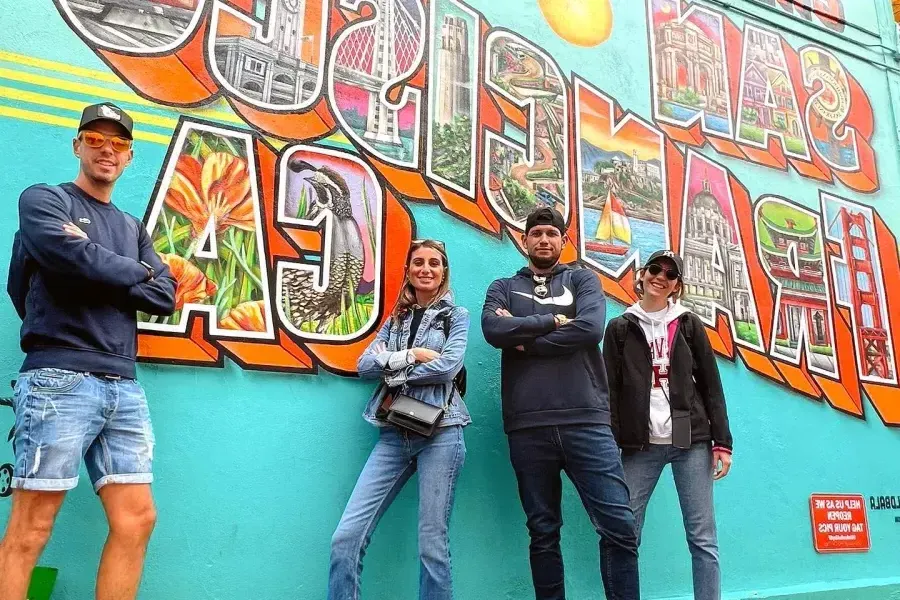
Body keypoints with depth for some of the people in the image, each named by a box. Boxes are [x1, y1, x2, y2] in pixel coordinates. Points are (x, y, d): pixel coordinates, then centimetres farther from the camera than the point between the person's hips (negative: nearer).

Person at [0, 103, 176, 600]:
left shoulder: (133, 228, 23)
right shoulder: (43, 199, 7)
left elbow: (165, 298, 10)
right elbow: (75, 258, -14)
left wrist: (97, 274, -3)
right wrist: (134, 271, 2)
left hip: (124, 389, 6)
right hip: (60, 381, -6)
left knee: (136, 520, 3)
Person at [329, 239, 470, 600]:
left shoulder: (456, 316, 8)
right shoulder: (395, 319, 19)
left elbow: (447, 367, -9)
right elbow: (365, 365, 5)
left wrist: (392, 369, -1)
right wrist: (412, 355, -7)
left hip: (439, 432, -3)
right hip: (393, 435, 4)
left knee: (432, 544, -1)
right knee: (346, 538, -5)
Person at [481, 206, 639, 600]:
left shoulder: (583, 280, 13)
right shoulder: (503, 289, 15)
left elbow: (591, 329, -7)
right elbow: (493, 330, -6)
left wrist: (523, 339, -4)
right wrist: (552, 321, -5)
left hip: (586, 421, 0)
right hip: (528, 427, 1)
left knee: (619, 527, -3)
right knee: (543, 533, 9)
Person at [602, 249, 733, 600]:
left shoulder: (689, 324, 11)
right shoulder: (620, 328, 8)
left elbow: (711, 386, 8)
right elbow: (610, 390, 3)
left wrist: (721, 441, 1)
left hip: (691, 441, 1)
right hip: (640, 445, 0)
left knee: (703, 538, 0)